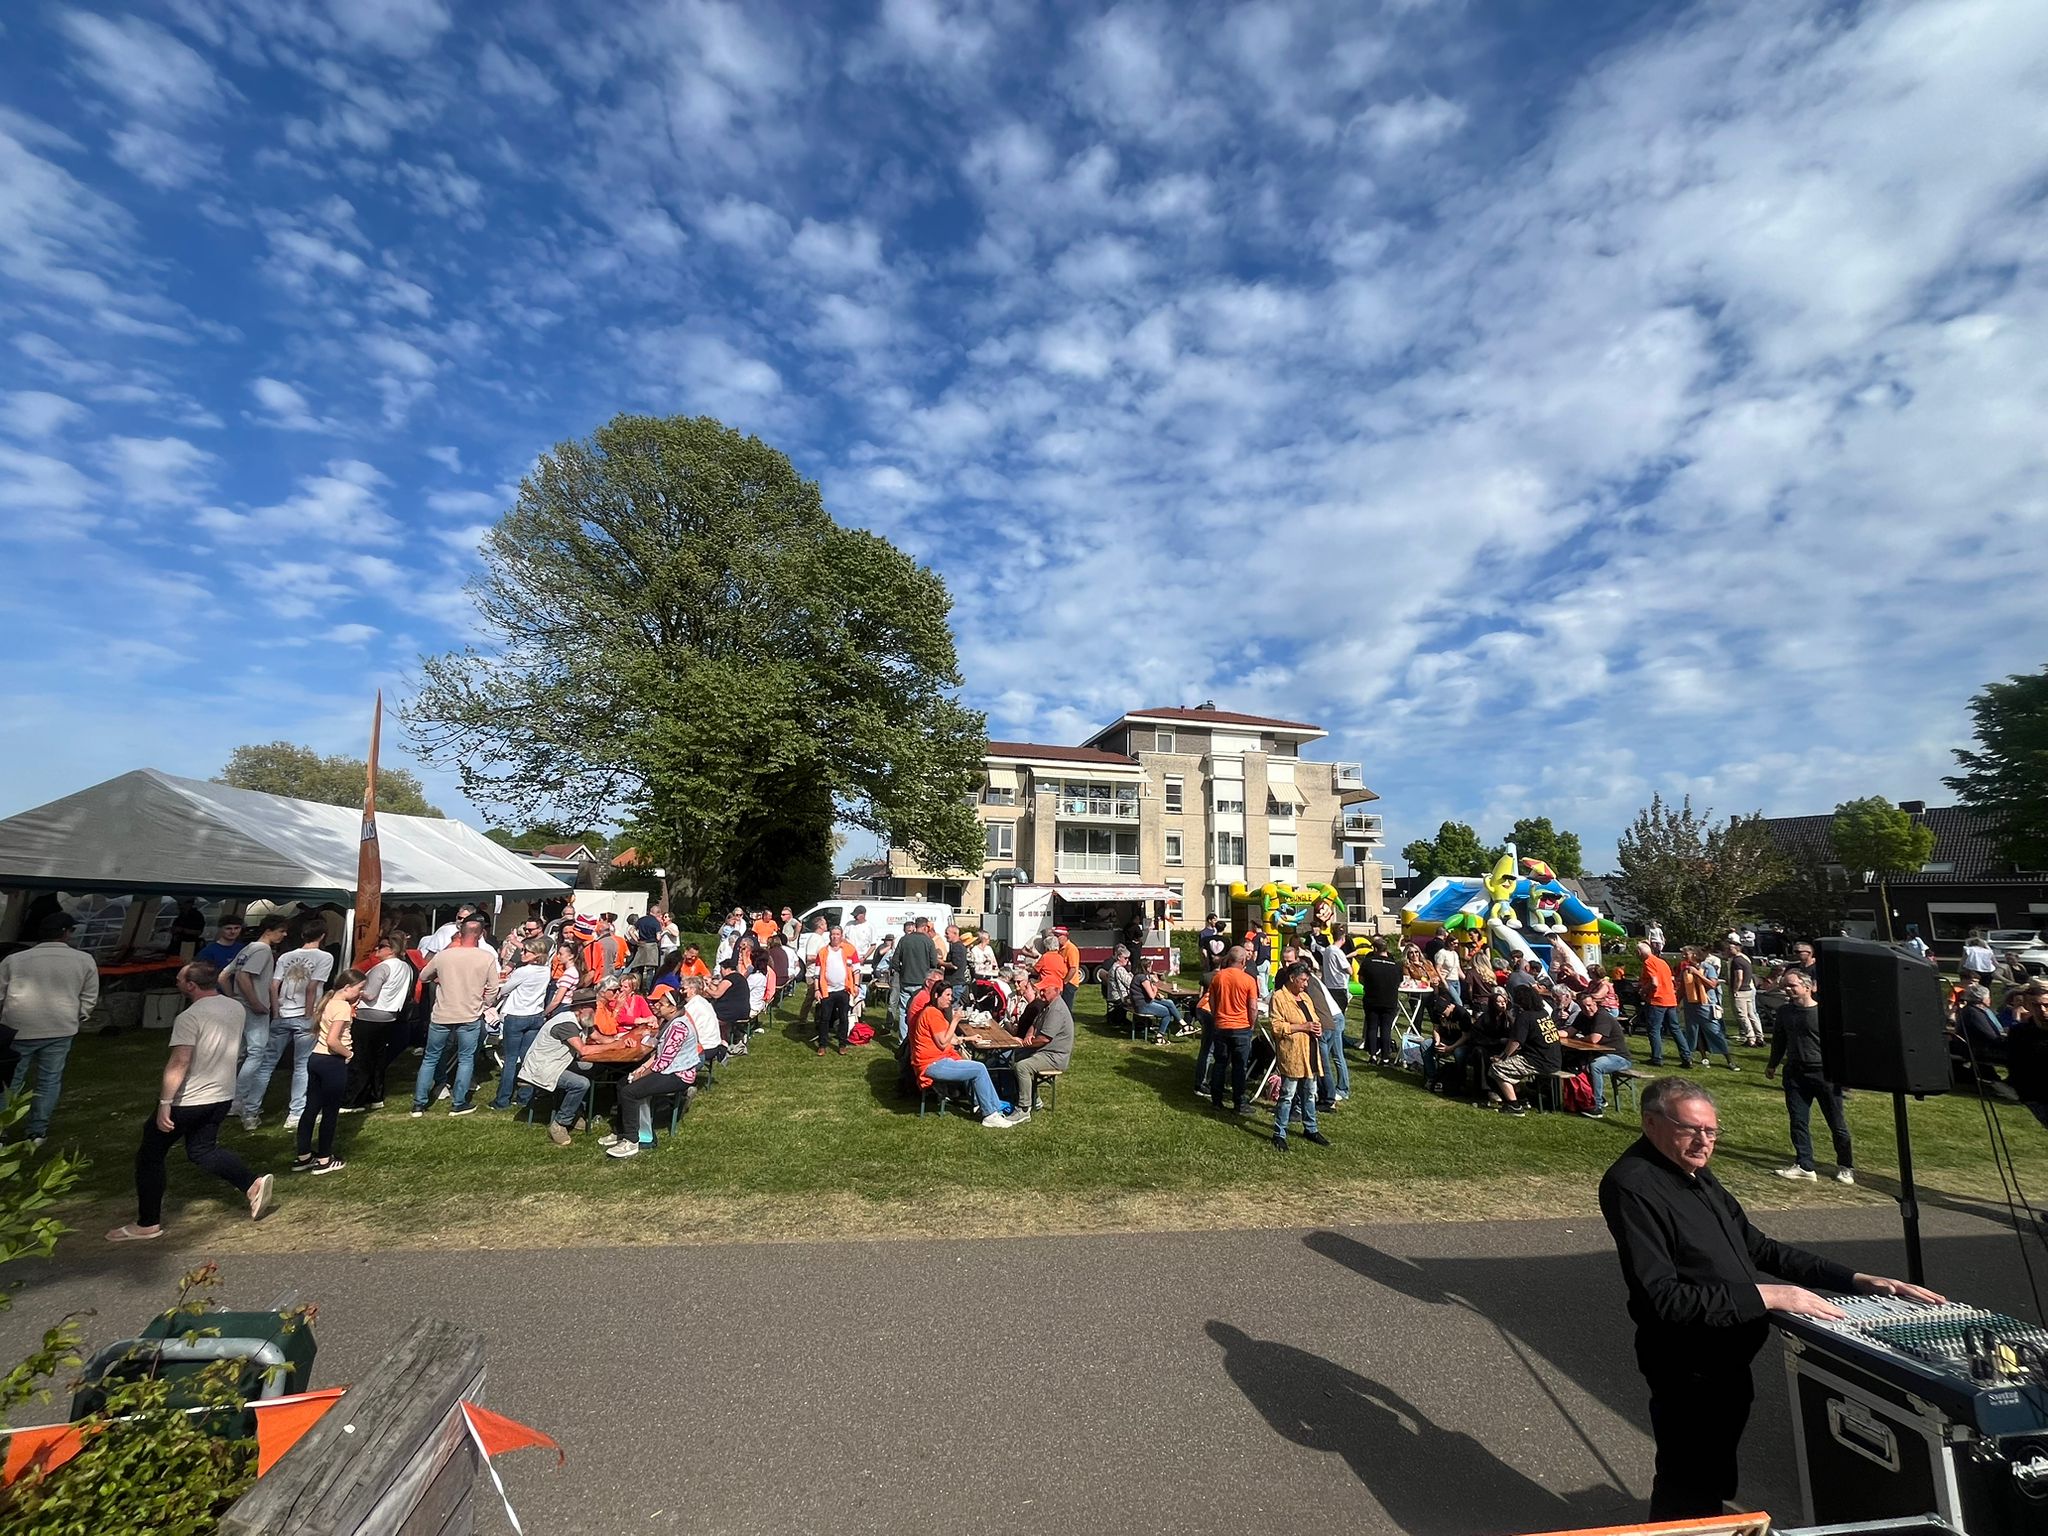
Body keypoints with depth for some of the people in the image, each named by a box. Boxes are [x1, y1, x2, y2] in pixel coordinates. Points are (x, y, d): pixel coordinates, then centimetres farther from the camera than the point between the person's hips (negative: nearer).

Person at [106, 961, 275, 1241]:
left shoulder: (189, 1017, -21)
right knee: (202, 1150, 20)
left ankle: (147, 1224, 18)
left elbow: (179, 1063, -25)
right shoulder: (236, 1008, 2)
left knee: (150, 1156, 12)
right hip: (223, 1096, 7)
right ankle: (252, 1185, 4)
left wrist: (164, 1104, -21)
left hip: (187, 1101, -7)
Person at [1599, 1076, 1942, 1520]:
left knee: (1714, 1483, 24)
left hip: (1728, 1359, 9)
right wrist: (1764, 1296, -26)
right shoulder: (1632, 1186, -25)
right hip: (1689, 1369, -9)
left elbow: (1758, 1247, 15)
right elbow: (1662, 1297, -29)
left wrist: (1856, 1280, 7)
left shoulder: (1697, 1175, 6)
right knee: (1690, 1500, 5)